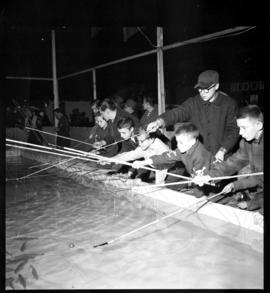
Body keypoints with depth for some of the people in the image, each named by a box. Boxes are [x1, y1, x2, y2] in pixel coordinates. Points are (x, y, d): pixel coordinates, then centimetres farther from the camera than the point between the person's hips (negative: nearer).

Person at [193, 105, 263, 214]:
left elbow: (261, 177, -21)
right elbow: (233, 162, 0)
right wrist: (208, 176, -13)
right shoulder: (246, 142, 2)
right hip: (259, 192, 6)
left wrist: (236, 185, -18)